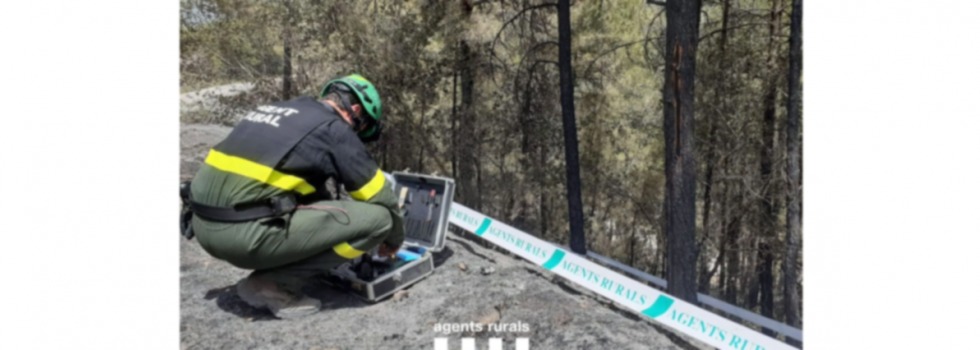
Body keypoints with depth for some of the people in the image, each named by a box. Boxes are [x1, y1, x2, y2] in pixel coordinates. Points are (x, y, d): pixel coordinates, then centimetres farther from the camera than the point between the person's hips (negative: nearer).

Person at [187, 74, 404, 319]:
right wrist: (395, 240, 24)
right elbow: (381, 198, 5)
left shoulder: (276, 110, 22)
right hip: (247, 233, -9)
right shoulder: (333, 129, -1)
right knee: (377, 217, -6)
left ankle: (268, 272, 14)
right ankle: (275, 283, -1)